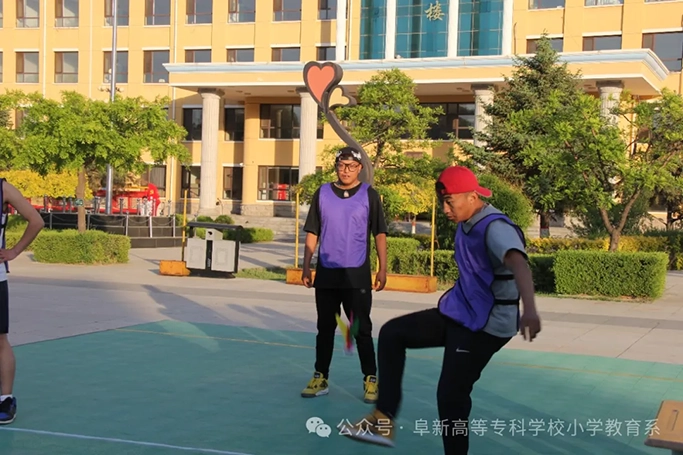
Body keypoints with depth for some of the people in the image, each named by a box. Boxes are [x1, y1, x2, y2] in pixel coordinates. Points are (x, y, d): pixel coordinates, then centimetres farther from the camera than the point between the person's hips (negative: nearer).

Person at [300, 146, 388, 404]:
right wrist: (306, 266, 4)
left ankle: (370, 380, 10)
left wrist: (382, 269, -3)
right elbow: (312, 233, 8)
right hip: (326, 273, 3)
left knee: (362, 329, 1)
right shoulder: (322, 194, 5)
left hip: (357, 275, -2)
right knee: (325, 328, 10)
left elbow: (379, 234, 2)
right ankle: (321, 378, 19)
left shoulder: (369, 195, 0)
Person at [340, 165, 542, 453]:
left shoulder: (496, 228, -23)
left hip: (483, 326, -9)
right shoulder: (466, 225, 7)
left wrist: (529, 309, -59)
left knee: (450, 396, -10)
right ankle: (383, 423, 3)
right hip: (457, 314, 9)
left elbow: (518, 263, -42)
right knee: (392, 333, 6)